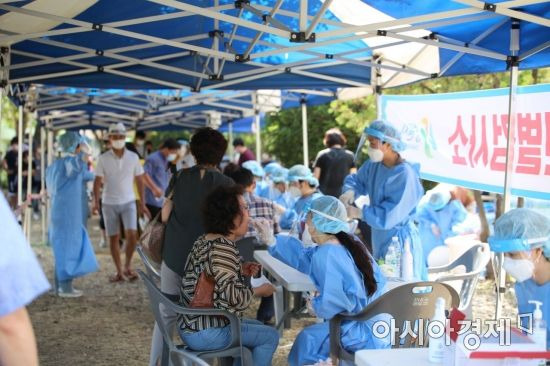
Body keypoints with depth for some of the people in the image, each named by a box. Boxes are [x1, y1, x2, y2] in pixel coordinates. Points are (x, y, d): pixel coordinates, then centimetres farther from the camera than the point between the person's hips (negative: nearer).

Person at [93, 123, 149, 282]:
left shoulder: (133, 157, 1)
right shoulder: (103, 158, -2)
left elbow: (140, 181, 6)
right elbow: (98, 181, -1)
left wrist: (143, 203, 3)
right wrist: (96, 201, -13)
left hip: (128, 202, 0)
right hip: (109, 203, 0)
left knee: (132, 234, -15)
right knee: (113, 238, 4)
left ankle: (127, 266, 5)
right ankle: (119, 272, 15)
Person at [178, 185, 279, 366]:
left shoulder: (203, 241, 8)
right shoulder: (223, 249, -22)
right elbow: (234, 298, -25)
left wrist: (240, 271, 8)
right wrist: (261, 290, -9)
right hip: (205, 334, -10)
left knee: (258, 327, 24)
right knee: (270, 336, 3)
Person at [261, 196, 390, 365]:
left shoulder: (326, 254, -20)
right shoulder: (348, 243, 7)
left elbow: (332, 302, -26)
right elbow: (307, 258, 17)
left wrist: (315, 306, -5)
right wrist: (271, 240, 17)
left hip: (366, 333, -8)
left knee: (308, 340, 8)